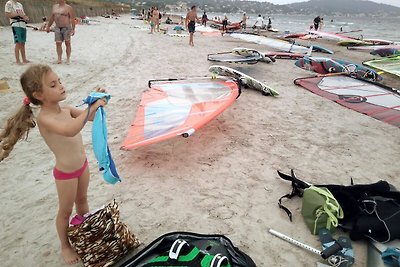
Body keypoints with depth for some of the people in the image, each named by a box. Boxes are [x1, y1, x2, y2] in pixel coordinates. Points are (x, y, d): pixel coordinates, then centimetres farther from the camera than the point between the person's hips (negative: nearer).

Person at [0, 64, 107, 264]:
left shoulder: (66, 110, -5)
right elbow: (70, 130, -45)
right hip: (65, 173, -7)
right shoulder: (44, 118, -27)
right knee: (66, 211, 15)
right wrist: (91, 107, -43)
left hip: (82, 165, 7)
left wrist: (96, 101, -15)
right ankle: (65, 246, 38)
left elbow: (90, 117, 4)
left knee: (82, 201, 27)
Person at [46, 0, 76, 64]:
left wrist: (73, 29, -18)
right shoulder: (55, 6, 14)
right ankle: (59, 59, 3)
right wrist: (48, 26, 19)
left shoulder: (68, 8, -4)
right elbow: (52, 17, 20)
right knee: (58, 43, 0)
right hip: (57, 28, 5)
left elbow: (72, 19, -10)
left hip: (66, 28, -5)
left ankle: (68, 59, 9)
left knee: (67, 43, 1)